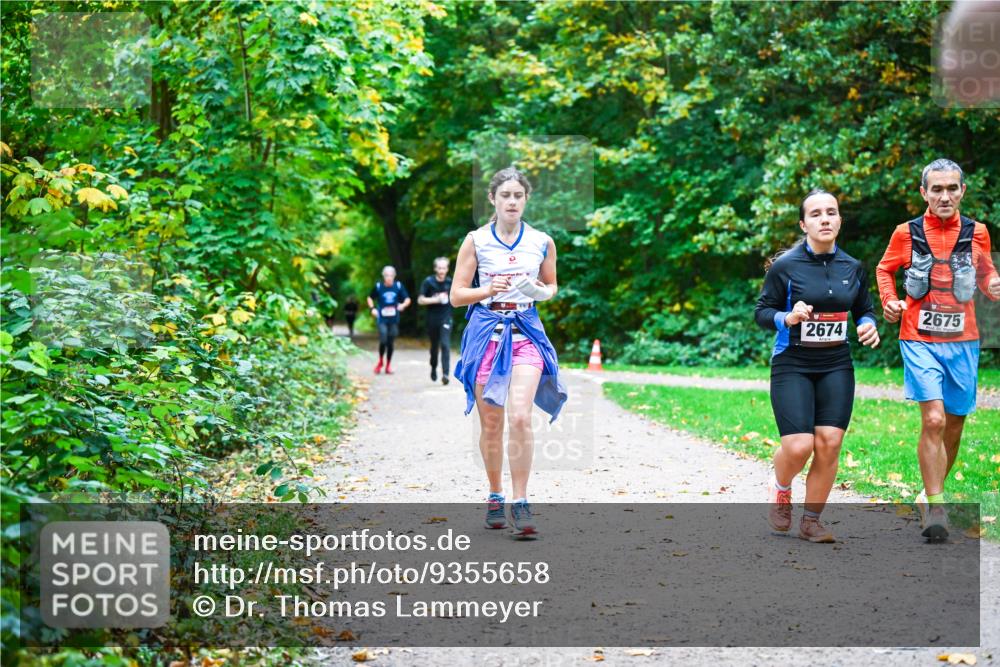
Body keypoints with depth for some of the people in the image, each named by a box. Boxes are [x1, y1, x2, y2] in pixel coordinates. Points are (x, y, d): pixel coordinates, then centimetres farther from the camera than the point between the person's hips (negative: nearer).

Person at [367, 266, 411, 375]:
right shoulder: (378, 286, -2)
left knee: (390, 343, 6)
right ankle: (380, 362, 11)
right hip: (382, 319, -1)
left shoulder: (398, 286, -1)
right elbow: (370, 298, 12)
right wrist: (372, 308, -4)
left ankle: (388, 366, 20)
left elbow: (407, 299, 6)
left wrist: (403, 305, -15)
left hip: (394, 320, 2)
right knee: (383, 341, -14)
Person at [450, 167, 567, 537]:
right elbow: (456, 295, 1)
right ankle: (495, 498, 24)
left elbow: (551, 285, 19)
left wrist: (544, 292, -4)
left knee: (520, 417, -16)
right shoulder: (476, 241, 1)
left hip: (526, 331, 0)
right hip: (486, 332, 0)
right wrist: (488, 290, -17)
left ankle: (520, 503, -11)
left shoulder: (542, 242, 5)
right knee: (491, 423, 6)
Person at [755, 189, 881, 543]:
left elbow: (865, 310, 17)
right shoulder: (785, 266, -6)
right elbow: (762, 311, -1)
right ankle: (780, 488, 23)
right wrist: (788, 318, -21)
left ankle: (811, 520, 12)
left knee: (829, 444, -7)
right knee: (798, 447, -13)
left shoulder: (853, 268, 6)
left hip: (836, 367, 3)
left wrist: (868, 326, -5)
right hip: (792, 366, -3)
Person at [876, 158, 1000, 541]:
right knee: (933, 421, -17)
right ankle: (934, 509, -11)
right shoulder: (907, 233, -1)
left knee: (953, 428, 10)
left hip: (962, 342, 3)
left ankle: (931, 492, 31)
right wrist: (889, 301, -3)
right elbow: (885, 269, 14)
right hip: (920, 340, -3)